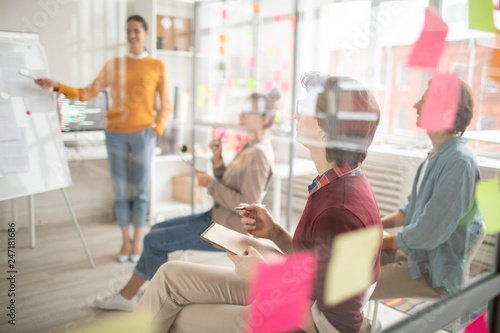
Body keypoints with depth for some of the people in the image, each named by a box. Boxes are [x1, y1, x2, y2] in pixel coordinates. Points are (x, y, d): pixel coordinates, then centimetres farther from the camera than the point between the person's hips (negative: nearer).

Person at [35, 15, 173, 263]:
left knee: (140, 191, 3)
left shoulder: (157, 66, 4)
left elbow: (166, 106, 4)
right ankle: (124, 240, 22)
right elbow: (86, 94, 8)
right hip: (116, 134, 2)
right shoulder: (113, 65, 10)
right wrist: (57, 86, -4)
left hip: (143, 134, -2)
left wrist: (157, 131, -9)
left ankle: (137, 239, 21)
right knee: (119, 191, 5)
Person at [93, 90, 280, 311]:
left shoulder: (258, 153, -21)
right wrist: (217, 158, -3)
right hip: (218, 217, 10)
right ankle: (127, 295, 23)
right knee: (157, 229, 14)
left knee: (154, 240, -3)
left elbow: (247, 205, -26)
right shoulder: (250, 146, 10)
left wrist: (210, 184, -18)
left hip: (226, 230, -10)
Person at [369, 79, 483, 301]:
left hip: (436, 274, -9)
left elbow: (428, 235, -26)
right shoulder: (437, 155, 6)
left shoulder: (460, 162, -26)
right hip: (413, 252, 9)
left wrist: (381, 242, -13)